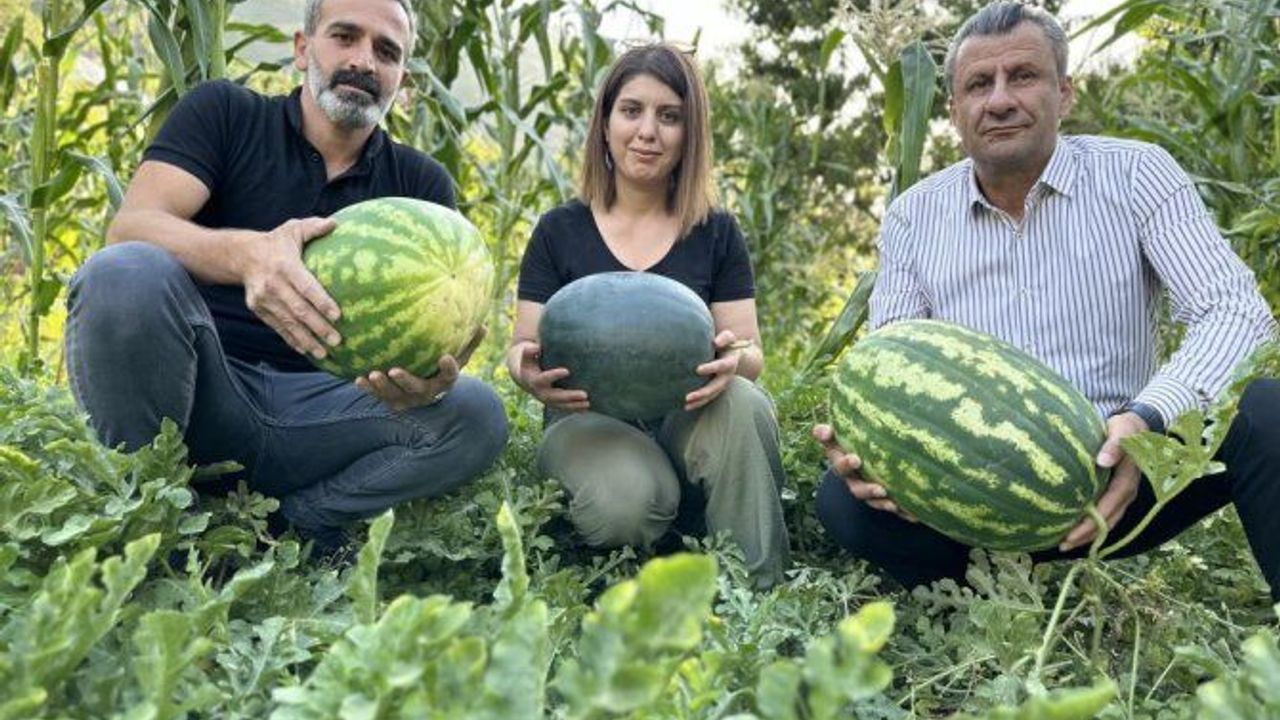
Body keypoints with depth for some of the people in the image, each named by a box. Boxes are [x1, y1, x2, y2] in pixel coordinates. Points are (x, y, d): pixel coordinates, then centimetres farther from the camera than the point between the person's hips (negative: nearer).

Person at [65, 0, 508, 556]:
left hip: (316, 409, 2)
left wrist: (429, 370, -32)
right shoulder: (222, 113, 3)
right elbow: (129, 229, -14)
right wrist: (246, 253, -37)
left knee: (476, 415, -20)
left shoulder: (421, 184, 8)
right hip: (192, 389, -1)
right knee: (127, 273, -31)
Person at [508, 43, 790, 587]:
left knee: (741, 402, -33)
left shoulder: (716, 234, 8)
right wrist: (529, 370, -22)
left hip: (691, 421, 2)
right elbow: (524, 345, 5)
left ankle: (758, 592, -19)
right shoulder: (560, 231, 7)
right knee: (626, 501, -36)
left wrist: (734, 359, -23)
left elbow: (751, 353, 4)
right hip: (589, 421, -1)